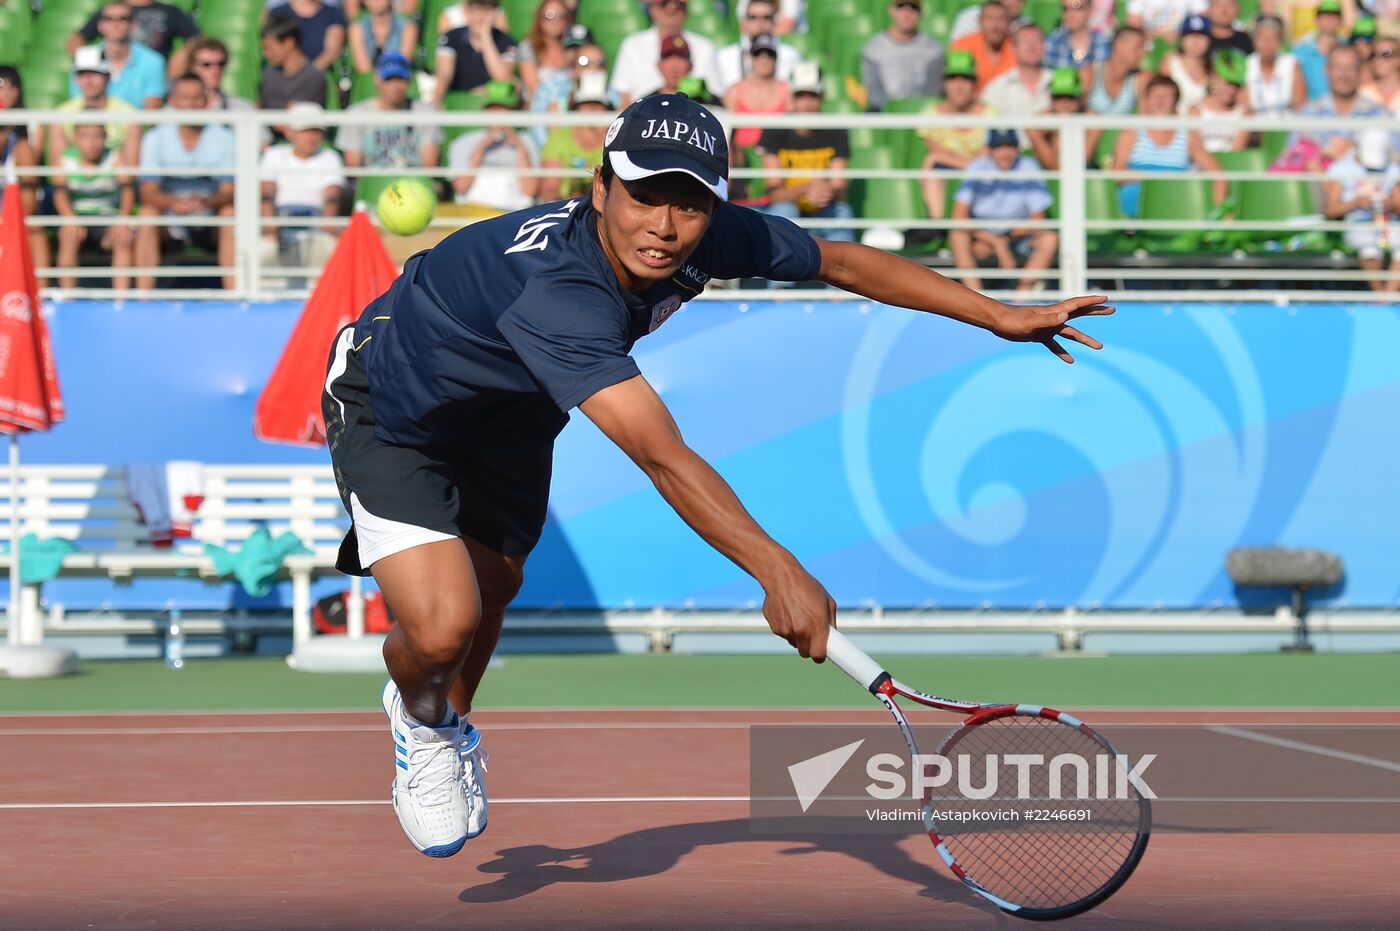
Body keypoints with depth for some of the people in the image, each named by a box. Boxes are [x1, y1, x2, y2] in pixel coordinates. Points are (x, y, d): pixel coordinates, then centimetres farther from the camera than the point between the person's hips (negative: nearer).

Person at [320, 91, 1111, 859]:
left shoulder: (714, 238, -23)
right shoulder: (560, 295, -46)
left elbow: (843, 262, -6)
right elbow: (663, 459, -53)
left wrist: (1002, 317, -7)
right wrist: (779, 573, -61)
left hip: (506, 409, 7)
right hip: (392, 408, -7)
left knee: (494, 586, 23)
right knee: (442, 627, -21)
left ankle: (450, 732, 55)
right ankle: (422, 717, 17)